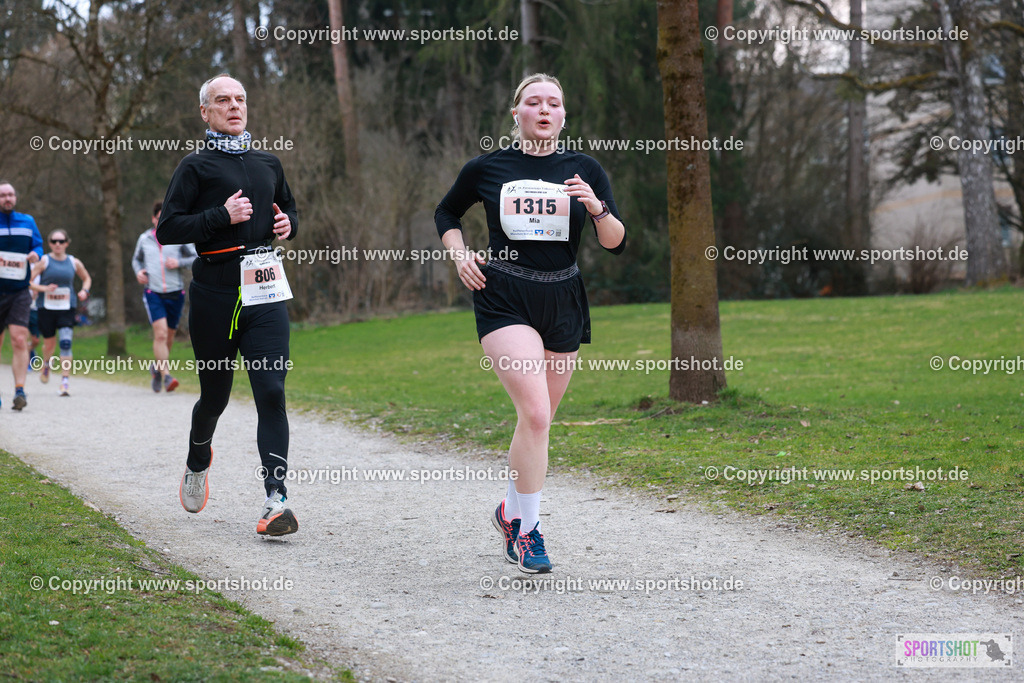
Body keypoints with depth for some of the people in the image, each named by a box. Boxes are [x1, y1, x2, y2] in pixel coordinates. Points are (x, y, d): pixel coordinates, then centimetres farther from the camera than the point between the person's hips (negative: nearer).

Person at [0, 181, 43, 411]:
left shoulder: (27, 222, 11)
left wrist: (36, 254, -8)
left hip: (19, 291, 0)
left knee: (19, 340, -16)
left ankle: (20, 390, -20)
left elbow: (38, 245, 16)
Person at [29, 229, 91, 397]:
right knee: (49, 343, 9)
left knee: (66, 343, -15)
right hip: (46, 308, -1)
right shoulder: (44, 261, -2)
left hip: (66, 308, 1)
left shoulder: (74, 262, 6)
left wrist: (84, 291, 3)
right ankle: (46, 364, 46)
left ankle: (65, 381, -15)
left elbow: (87, 279, 23)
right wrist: (44, 288, -19)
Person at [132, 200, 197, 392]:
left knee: (169, 336, 11)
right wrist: (138, 271, 1)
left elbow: (196, 259, 4)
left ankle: (157, 368, 36)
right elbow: (136, 259, 23)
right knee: (160, 333, -18)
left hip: (175, 293, 1)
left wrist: (179, 263, -13)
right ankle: (166, 376, -19)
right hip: (153, 293, -1)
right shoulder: (144, 239, 7)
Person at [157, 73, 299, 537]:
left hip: (265, 290, 3)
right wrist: (222, 216, -16)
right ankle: (198, 461, 43)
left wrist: (288, 223, 10)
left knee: (271, 393, -12)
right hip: (215, 292, -3)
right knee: (214, 394, 10)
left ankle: (276, 501, -17)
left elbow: (288, 207, 33)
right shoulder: (196, 167, 1)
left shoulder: (268, 164, 16)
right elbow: (167, 229, -6)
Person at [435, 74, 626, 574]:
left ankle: (510, 511, 33)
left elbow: (616, 243, 3)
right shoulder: (487, 169, 3)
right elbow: (446, 214, 19)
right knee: (534, 412, -19)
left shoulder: (584, 171, 5)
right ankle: (527, 529, -9)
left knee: (537, 420, 10)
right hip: (504, 301, -3)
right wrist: (459, 255, 2)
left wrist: (597, 208, -16)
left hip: (563, 305, 3)